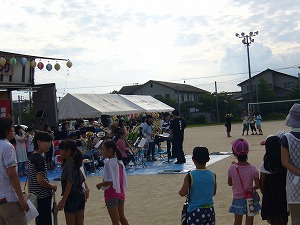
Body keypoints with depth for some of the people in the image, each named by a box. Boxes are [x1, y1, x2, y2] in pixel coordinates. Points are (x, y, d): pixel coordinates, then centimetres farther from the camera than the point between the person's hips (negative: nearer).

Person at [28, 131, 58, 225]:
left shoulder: (32, 158, 12)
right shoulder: (40, 159, -17)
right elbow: (40, 180, -23)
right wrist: (52, 186, -8)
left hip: (35, 196, 10)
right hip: (43, 197, -10)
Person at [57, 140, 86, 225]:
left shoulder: (68, 164, -14)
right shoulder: (76, 163, 10)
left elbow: (69, 183, -20)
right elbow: (82, 180, 13)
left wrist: (63, 200, -20)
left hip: (72, 196, -8)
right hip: (80, 195, 8)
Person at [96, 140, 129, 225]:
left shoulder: (109, 163, -18)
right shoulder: (120, 162, 6)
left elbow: (110, 181, -24)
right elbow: (123, 180, 9)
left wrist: (100, 185, -9)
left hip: (112, 195, -8)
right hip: (120, 193, 8)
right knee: (122, 217, 22)